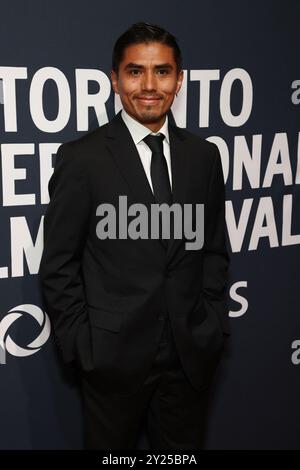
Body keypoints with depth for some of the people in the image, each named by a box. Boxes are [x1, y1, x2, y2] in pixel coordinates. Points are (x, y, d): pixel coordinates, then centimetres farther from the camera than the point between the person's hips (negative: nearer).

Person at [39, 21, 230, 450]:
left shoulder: (204, 156, 3)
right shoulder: (82, 158, -9)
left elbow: (214, 250, 9)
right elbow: (58, 265, -6)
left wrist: (213, 328, 4)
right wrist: (80, 346, -7)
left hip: (191, 353, 3)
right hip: (113, 354, -3)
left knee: (183, 449, 17)